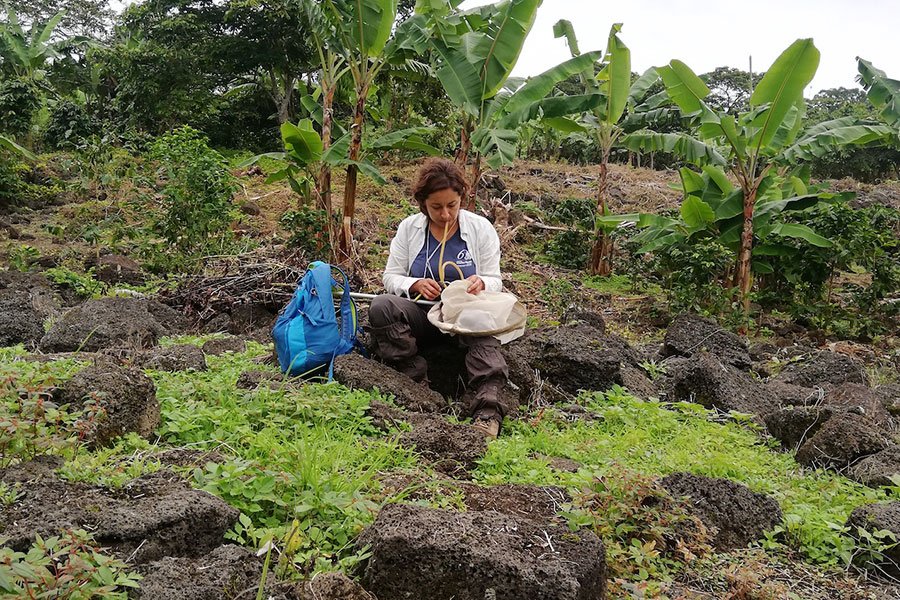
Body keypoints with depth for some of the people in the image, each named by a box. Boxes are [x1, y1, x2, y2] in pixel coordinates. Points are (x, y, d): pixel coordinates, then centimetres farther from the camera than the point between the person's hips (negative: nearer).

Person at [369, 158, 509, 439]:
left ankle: (488, 409, -51)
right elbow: (390, 277, 5)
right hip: (421, 315, 2)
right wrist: (415, 285, -18)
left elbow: (494, 281, 4)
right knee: (381, 306, -29)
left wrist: (481, 284, -21)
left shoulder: (481, 228, 2)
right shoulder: (409, 228, 3)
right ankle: (417, 381, -31)